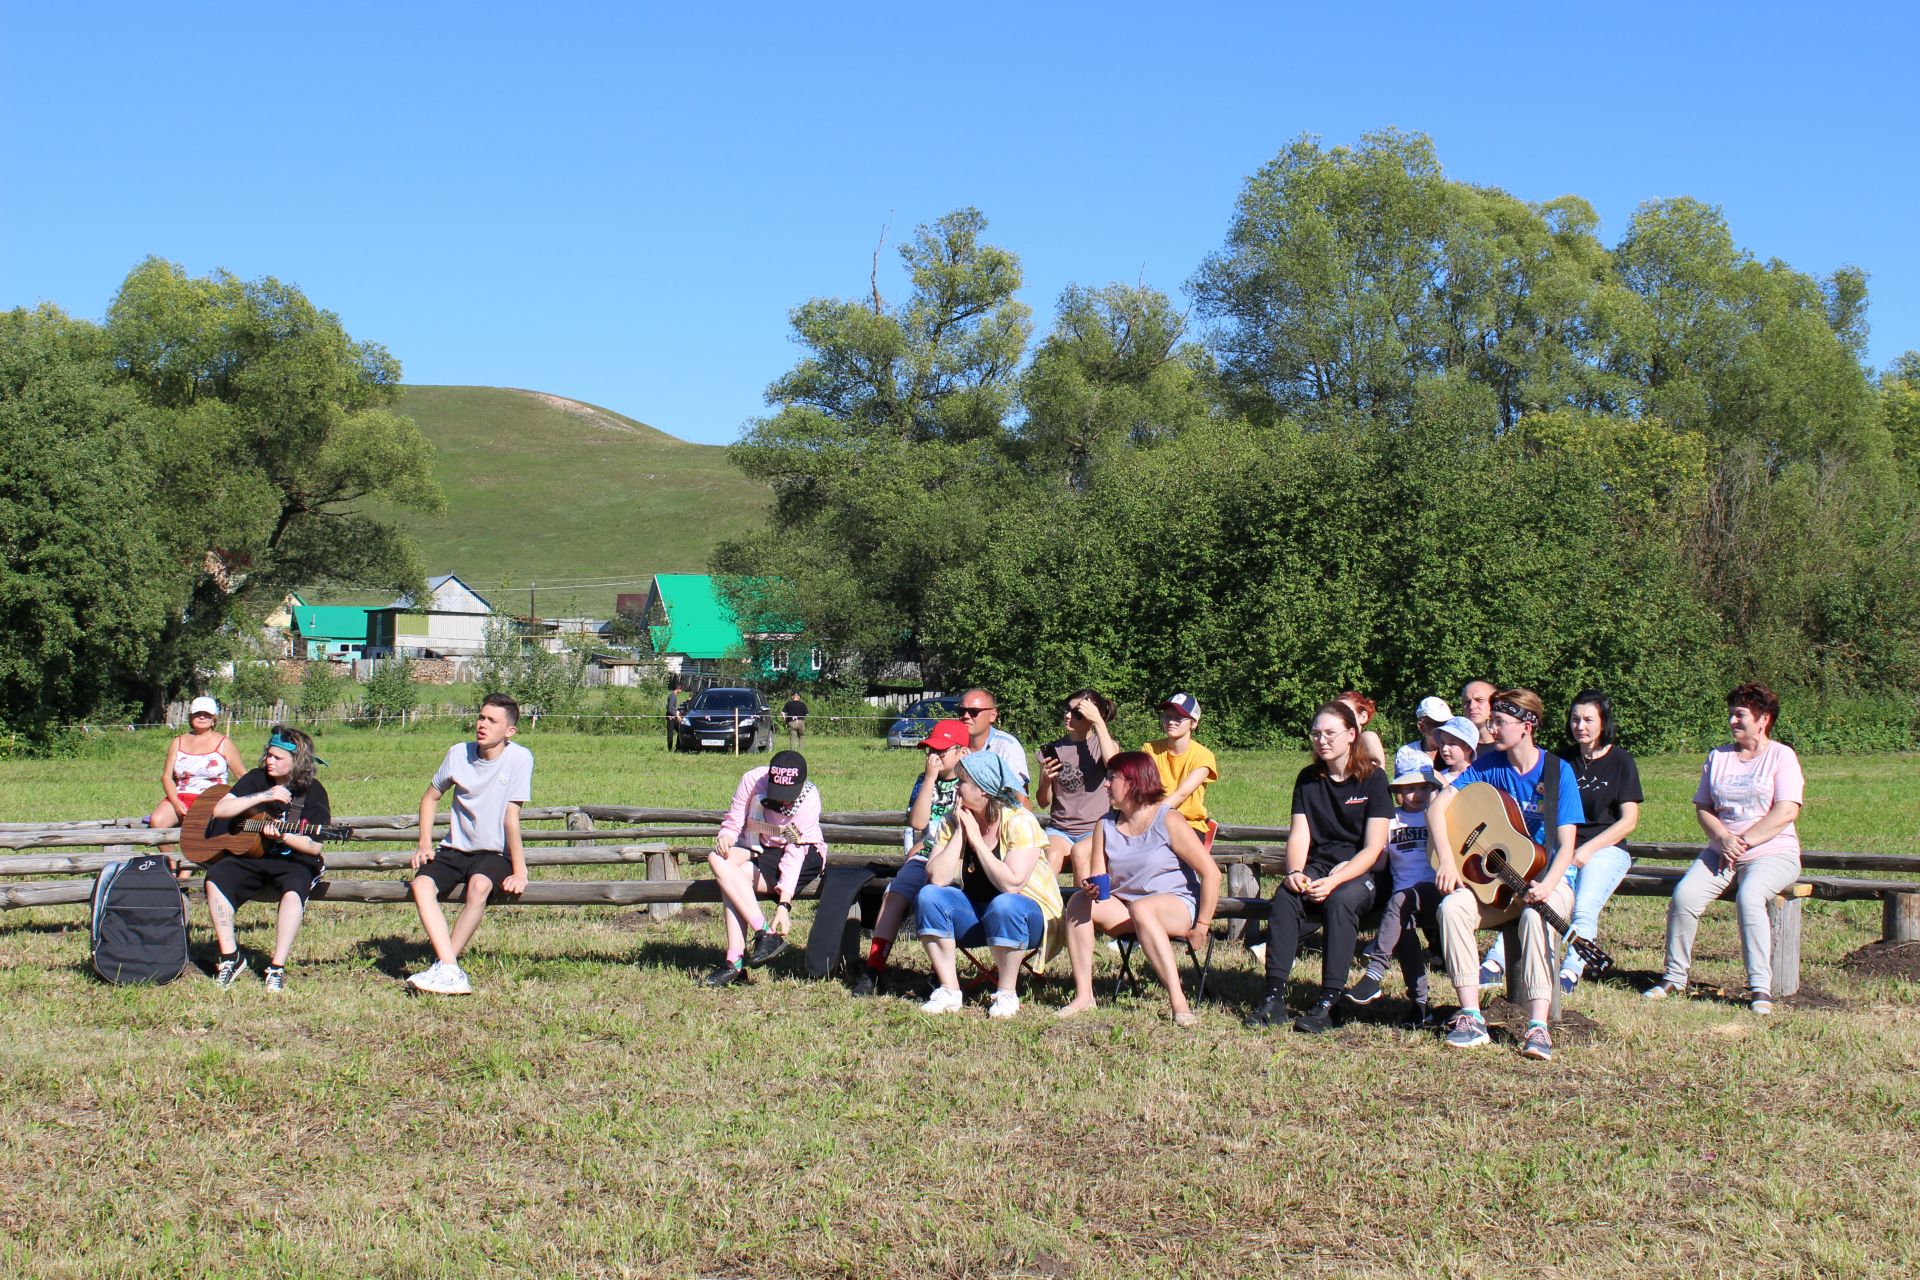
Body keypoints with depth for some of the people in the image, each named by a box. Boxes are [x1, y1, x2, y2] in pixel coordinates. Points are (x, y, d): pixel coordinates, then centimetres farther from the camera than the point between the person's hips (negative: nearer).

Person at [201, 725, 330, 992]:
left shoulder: (312, 791, -4)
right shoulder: (256, 779, 6)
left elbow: (314, 847, -8)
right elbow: (219, 810, -5)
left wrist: (281, 835, -25)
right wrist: (263, 796, -14)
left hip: (293, 862, -3)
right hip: (250, 858, 3)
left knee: (294, 892, -37)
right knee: (215, 878, -26)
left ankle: (277, 968, -29)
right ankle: (230, 957, -18)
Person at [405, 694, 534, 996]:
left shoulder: (519, 758, -11)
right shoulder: (458, 753, 1)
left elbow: (511, 816, -14)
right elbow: (431, 797, 15)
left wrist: (520, 871, -17)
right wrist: (425, 844, 4)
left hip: (495, 852, -4)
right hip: (454, 849, 4)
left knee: (480, 884, -36)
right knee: (421, 884, -25)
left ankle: (443, 966, -24)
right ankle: (451, 972, -35)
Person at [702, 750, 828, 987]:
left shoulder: (809, 799, -22)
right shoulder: (752, 780, -15)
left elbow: (794, 853, -26)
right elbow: (733, 823, -7)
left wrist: (784, 904, -33)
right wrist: (725, 837, -33)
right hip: (756, 849, 5)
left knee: (732, 875, -30)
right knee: (718, 859, -29)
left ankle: (736, 962, -31)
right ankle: (765, 933, -35)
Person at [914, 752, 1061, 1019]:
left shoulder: (1019, 822, -18)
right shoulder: (953, 821, -4)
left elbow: (1011, 884, -31)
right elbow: (936, 878, -16)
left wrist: (976, 839, -23)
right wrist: (959, 833, -18)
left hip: (1027, 917, -5)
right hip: (975, 916, 5)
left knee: (1004, 905, -37)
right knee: (929, 896, -20)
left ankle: (1006, 994, -18)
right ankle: (949, 991, -16)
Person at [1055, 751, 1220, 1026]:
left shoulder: (1168, 822, -12)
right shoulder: (1105, 825, 6)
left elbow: (1211, 873, -13)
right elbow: (1097, 879, 5)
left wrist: (1201, 926, -15)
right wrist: (1090, 888, -21)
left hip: (1177, 905, -6)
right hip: (1123, 907, 6)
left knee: (1141, 908, -38)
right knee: (1079, 902, -19)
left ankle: (1178, 1001, -41)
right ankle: (1083, 995, -22)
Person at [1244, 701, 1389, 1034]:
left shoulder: (1373, 778, -3)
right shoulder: (1308, 779, 11)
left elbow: (1373, 849, -10)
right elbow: (1299, 835, 2)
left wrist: (1334, 881, -24)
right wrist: (1295, 873, -20)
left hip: (1360, 873, -3)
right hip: (1317, 867, 3)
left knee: (1340, 900, -36)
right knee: (1284, 896, -29)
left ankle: (1328, 1001, -37)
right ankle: (1274, 996, -33)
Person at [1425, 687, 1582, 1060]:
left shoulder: (1557, 772, -8)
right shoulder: (1489, 765, 1)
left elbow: (1566, 846, -13)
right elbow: (1438, 806, -4)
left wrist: (1546, 886, -31)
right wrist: (1446, 861, -18)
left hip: (1546, 878, -3)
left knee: (1535, 914, -37)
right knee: (1453, 906, -27)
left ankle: (1538, 1026, -38)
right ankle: (1471, 1017, -25)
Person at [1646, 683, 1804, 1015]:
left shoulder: (1782, 757, 1)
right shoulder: (1717, 757, 15)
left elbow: (1786, 813, -11)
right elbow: (1703, 809, 12)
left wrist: (1742, 843, -14)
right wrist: (1723, 838, -9)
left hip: (1772, 853, -4)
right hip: (1721, 851, 4)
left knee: (1749, 897, -34)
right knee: (1684, 895, -22)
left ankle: (1761, 987, -30)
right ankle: (1674, 978, -10)